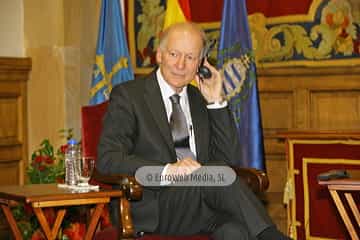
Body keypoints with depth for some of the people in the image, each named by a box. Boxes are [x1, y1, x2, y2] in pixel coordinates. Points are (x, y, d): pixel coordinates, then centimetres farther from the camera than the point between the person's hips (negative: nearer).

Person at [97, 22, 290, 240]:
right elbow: (108, 160, -10)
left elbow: (229, 160, 11)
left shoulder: (200, 101, 19)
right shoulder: (128, 95, 3)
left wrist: (216, 101, 3)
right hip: (150, 211, -4)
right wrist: (167, 170, -25)